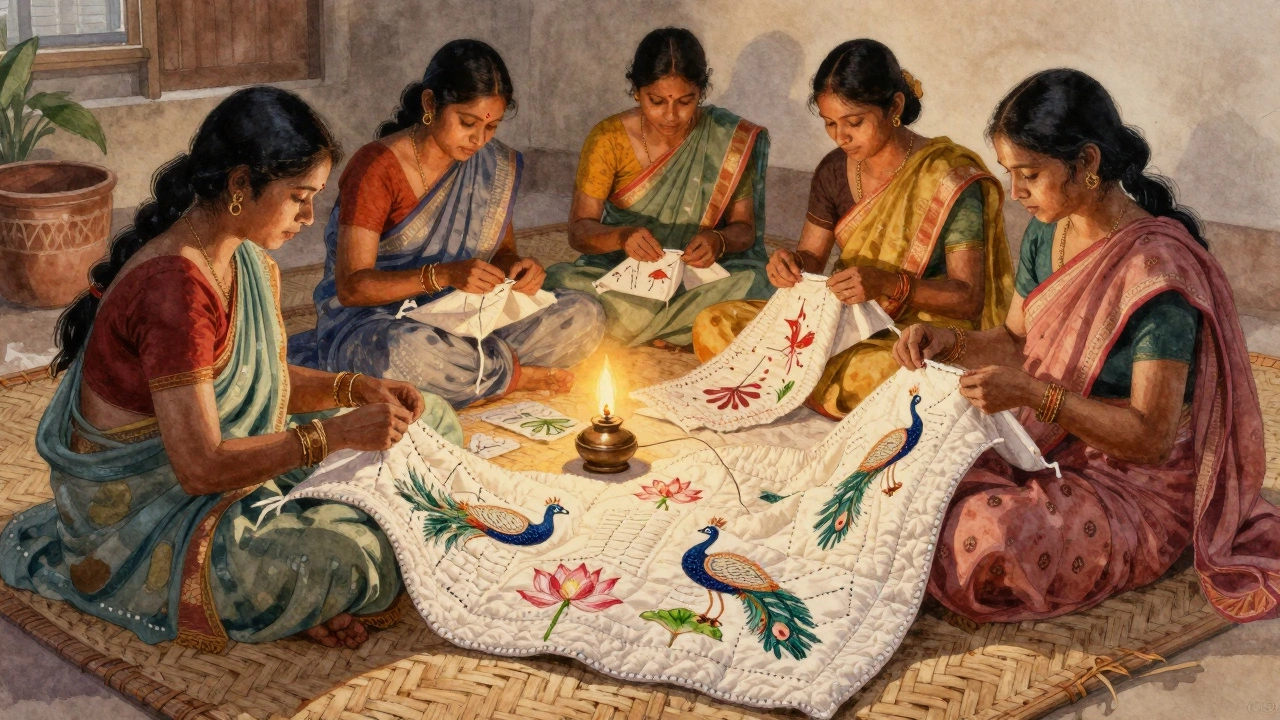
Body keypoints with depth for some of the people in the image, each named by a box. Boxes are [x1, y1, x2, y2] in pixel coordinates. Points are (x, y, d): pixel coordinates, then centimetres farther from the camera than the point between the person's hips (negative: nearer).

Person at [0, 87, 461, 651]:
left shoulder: (249, 261, 2)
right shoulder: (176, 287, -29)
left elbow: (267, 380, 12)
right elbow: (201, 467, -29)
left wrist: (356, 389, -6)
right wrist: (336, 433, -25)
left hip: (233, 452, 10)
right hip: (149, 506, -10)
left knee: (433, 421, 5)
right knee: (348, 560, -33)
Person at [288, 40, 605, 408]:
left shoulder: (496, 166, 3)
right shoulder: (376, 167, -14)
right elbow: (351, 286, -18)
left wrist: (517, 268, -11)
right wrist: (442, 275, -32)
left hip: (464, 325, 5)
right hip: (373, 319, -5)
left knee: (585, 317, -13)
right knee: (408, 351, -42)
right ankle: (518, 375, -16)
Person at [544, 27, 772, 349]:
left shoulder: (729, 138, -6)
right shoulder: (609, 139, -7)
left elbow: (745, 227, -1)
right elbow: (579, 230, -9)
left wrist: (719, 240, -26)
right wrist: (621, 236, -32)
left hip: (701, 279, 0)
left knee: (752, 284, -32)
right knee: (560, 281, -30)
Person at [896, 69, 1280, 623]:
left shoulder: (1156, 269, -25)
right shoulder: (1047, 232, 0)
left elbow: (1150, 438, -24)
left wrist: (1034, 394, -32)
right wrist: (950, 343, -7)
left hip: (1137, 480, -7)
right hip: (1044, 442, 7)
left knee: (977, 540, -29)